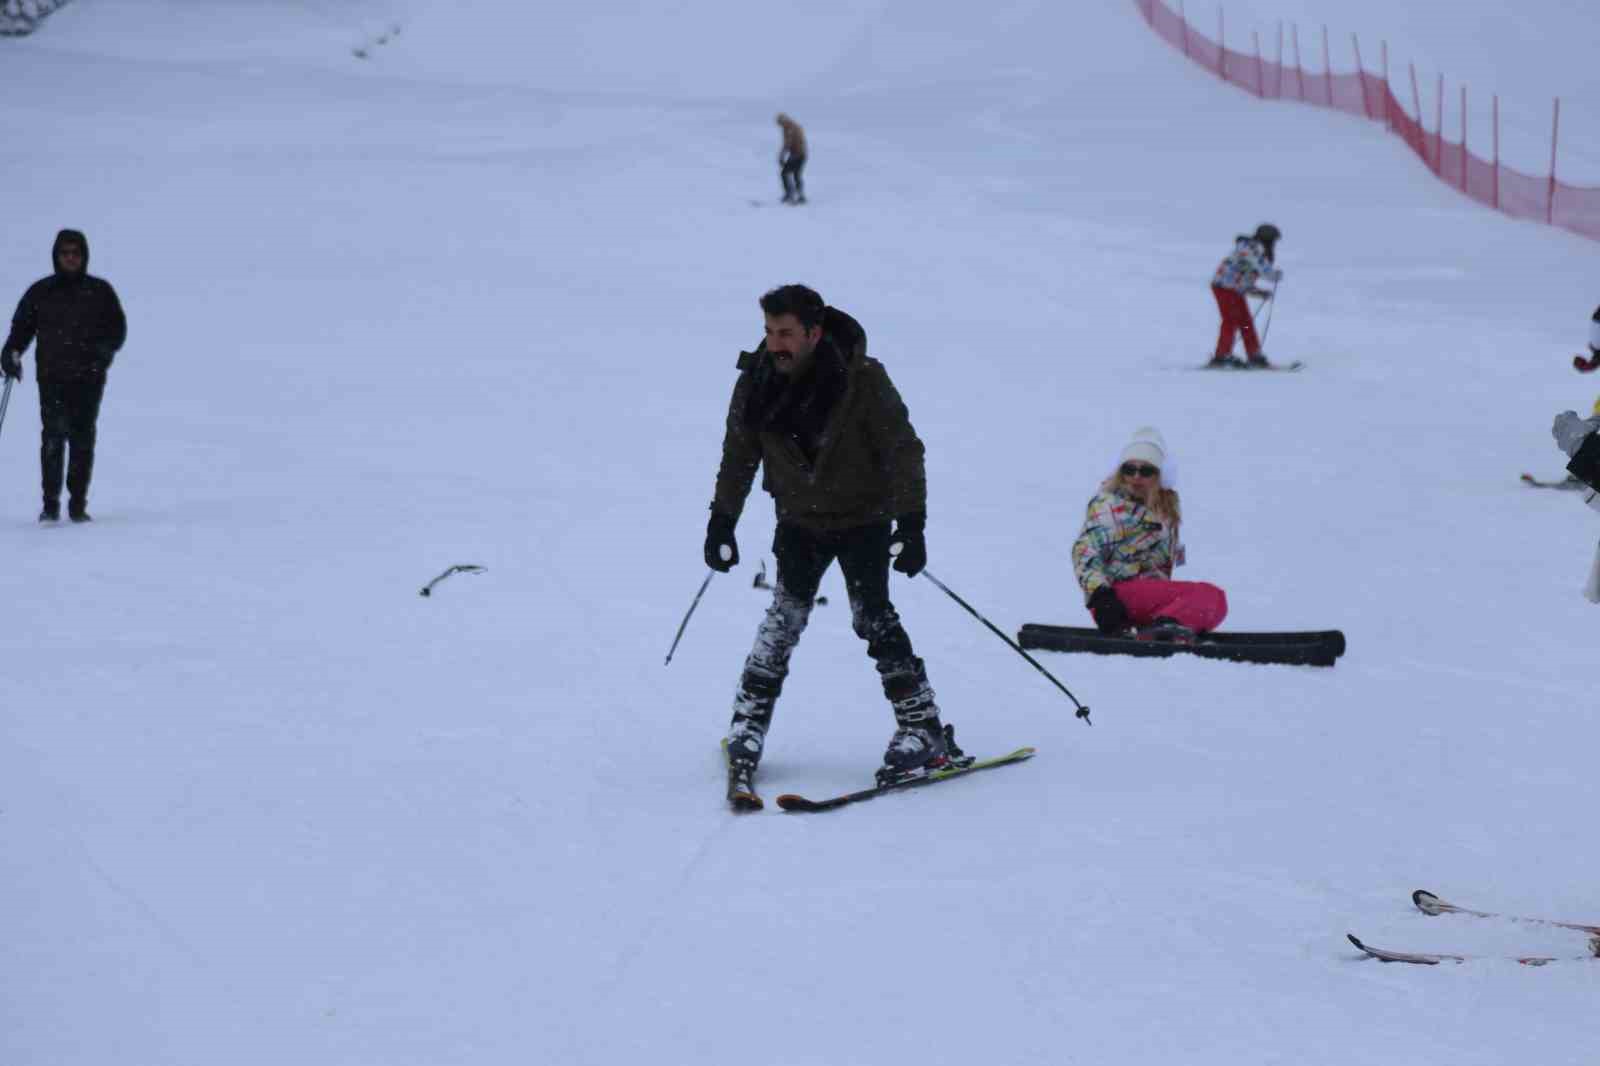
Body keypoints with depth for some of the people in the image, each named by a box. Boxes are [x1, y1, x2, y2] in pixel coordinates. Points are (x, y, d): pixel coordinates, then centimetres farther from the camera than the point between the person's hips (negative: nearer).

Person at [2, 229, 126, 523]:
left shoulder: (100, 291, 8)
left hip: (88, 377, 0)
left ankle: (78, 504, 2)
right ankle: (50, 504, -7)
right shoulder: (41, 292, 10)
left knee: (82, 438, -4)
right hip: (52, 377, 0)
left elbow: (117, 329, 9)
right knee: (53, 436, -10)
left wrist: (103, 350, -10)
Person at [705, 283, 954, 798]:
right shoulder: (757, 383, -9)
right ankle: (747, 728, 0)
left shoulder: (863, 379, -21)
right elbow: (739, 456, 6)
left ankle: (924, 731, -8)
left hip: (864, 518, -3)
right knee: (784, 618, -7)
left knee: (873, 616, -13)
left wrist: (911, 523, -23)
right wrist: (722, 521, 5)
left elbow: (903, 451, -16)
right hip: (800, 521, 3)